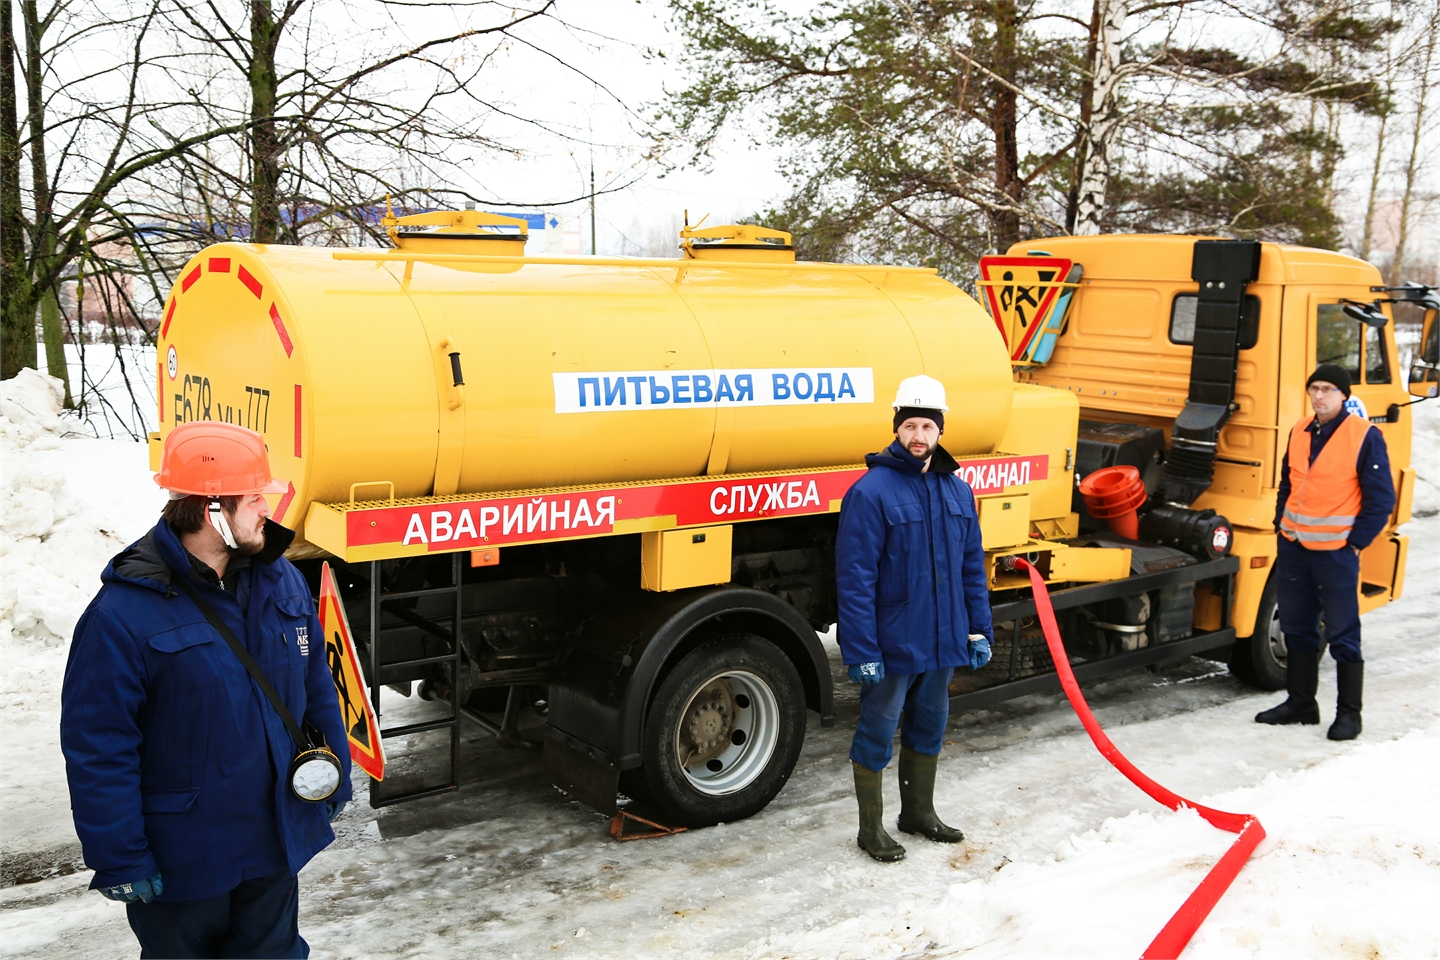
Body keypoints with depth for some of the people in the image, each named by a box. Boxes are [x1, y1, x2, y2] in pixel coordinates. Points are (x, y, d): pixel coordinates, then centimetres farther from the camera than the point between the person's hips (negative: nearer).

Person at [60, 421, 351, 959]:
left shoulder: (279, 579, -1)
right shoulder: (124, 613, -21)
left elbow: (316, 686, 9)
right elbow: (98, 747, -18)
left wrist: (334, 775, 13)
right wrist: (119, 861, -15)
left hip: (276, 843, 5)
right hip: (182, 858, -5)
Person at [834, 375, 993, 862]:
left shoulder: (957, 491, 5)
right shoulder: (870, 492, -15)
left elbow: (972, 567, 12)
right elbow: (855, 579, -17)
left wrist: (979, 630, 8)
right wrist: (861, 651, -19)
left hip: (942, 640, 7)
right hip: (891, 646, -6)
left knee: (929, 728, 19)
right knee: (878, 732, 6)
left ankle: (919, 812, 37)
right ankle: (871, 828, 20)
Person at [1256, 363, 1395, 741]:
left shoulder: (1365, 436, -9)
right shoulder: (1299, 432, 9)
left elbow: (1381, 498, -9)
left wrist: (1356, 542, -11)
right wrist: (1281, 526, 11)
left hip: (1336, 552, -6)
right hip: (1293, 548, 6)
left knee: (1343, 635, 1)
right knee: (1297, 630, 13)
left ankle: (1348, 713, 10)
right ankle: (1300, 703, 25)